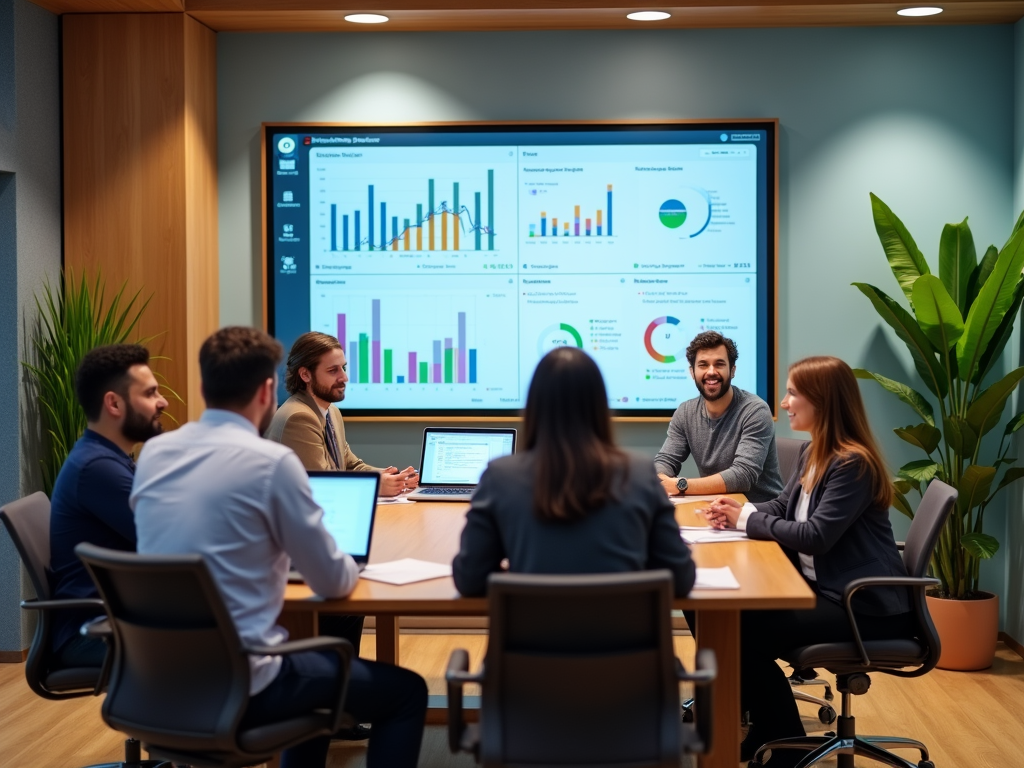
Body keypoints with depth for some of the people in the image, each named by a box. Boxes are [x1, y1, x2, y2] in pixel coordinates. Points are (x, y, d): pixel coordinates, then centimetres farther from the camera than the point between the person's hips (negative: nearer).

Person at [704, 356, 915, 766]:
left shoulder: (853, 463, -21)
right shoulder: (811, 453, 10)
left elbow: (816, 536, -26)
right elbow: (783, 506, 15)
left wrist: (746, 519, -16)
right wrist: (740, 510, -7)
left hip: (866, 606, -10)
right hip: (824, 588, 10)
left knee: (748, 635, -18)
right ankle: (766, 731, 17)